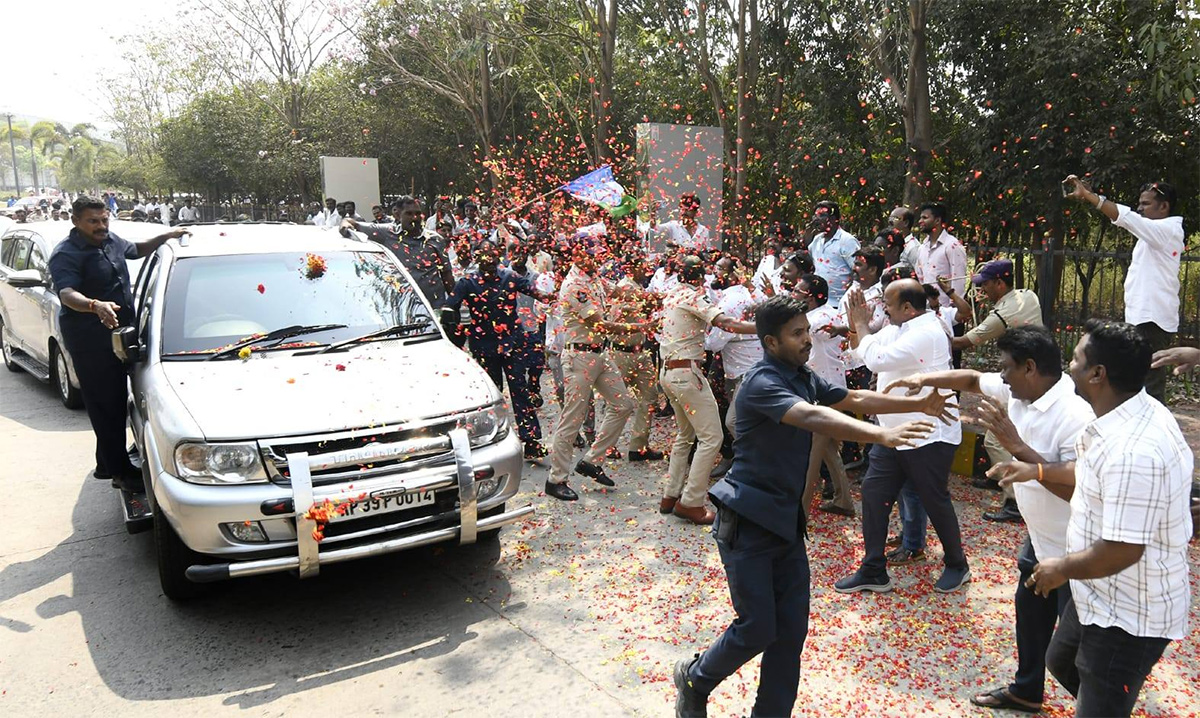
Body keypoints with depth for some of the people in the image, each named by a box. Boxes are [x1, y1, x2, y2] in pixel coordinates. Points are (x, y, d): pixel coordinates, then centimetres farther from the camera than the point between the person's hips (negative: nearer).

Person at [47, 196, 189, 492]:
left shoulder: (110, 241, 11)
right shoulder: (66, 254, -15)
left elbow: (136, 250, 31)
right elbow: (66, 293, -29)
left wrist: (165, 236, 18)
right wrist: (96, 306, -48)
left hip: (117, 335, 9)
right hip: (89, 341, -9)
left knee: (116, 401, 16)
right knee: (106, 405, -6)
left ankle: (106, 464, 29)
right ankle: (121, 470, 0)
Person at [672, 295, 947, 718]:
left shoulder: (804, 378, 9)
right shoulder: (761, 383, -20)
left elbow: (855, 400, 16)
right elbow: (811, 418, -36)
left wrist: (918, 405, 8)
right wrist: (882, 435, -45)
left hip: (786, 520, 8)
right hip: (748, 522, -8)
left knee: (792, 628, 7)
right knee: (757, 628, -3)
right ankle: (694, 679, 24)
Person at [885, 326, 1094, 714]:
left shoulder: (1074, 416, -31)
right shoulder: (1018, 391, -4)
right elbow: (973, 379, 12)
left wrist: (1016, 445, -38)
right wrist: (924, 379, 0)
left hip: (1074, 551, -10)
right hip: (1041, 537, 10)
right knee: (1029, 611, 24)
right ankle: (1026, 691, 45)